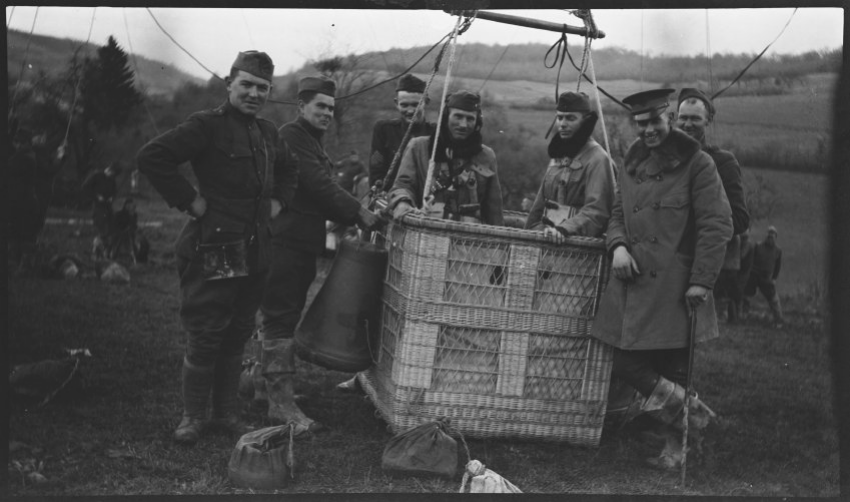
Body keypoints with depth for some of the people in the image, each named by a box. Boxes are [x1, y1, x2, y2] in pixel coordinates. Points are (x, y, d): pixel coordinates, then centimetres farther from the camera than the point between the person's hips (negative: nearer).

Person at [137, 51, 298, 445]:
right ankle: (193, 415, 16)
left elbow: (289, 169, 32)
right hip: (214, 248, -6)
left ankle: (227, 411, 26)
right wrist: (190, 201, -16)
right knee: (205, 335, 0)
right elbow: (151, 157, -18)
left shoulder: (267, 133, 13)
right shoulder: (207, 125, -9)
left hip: (255, 251, 7)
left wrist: (278, 202, 15)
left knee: (238, 334, 13)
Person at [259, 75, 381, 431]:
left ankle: (274, 380, 29)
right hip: (286, 241, -10)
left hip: (304, 243, 10)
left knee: (284, 318, 17)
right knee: (281, 318, -8)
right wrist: (359, 213, -17)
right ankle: (281, 402, -6)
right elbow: (318, 185, -19)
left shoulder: (313, 142, 23)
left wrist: (351, 218, 8)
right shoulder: (291, 136, -9)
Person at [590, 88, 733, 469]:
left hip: (674, 286, -6)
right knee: (624, 363, 2)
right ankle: (689, 410, 20)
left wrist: (701, 281, -13)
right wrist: (618, 245, -1)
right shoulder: (631, 164, 13)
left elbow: (717, 226, -8)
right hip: (632, 282, 6)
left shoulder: (696, 163, -4)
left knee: (673, 368, 1)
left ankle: (675, 445, 20)